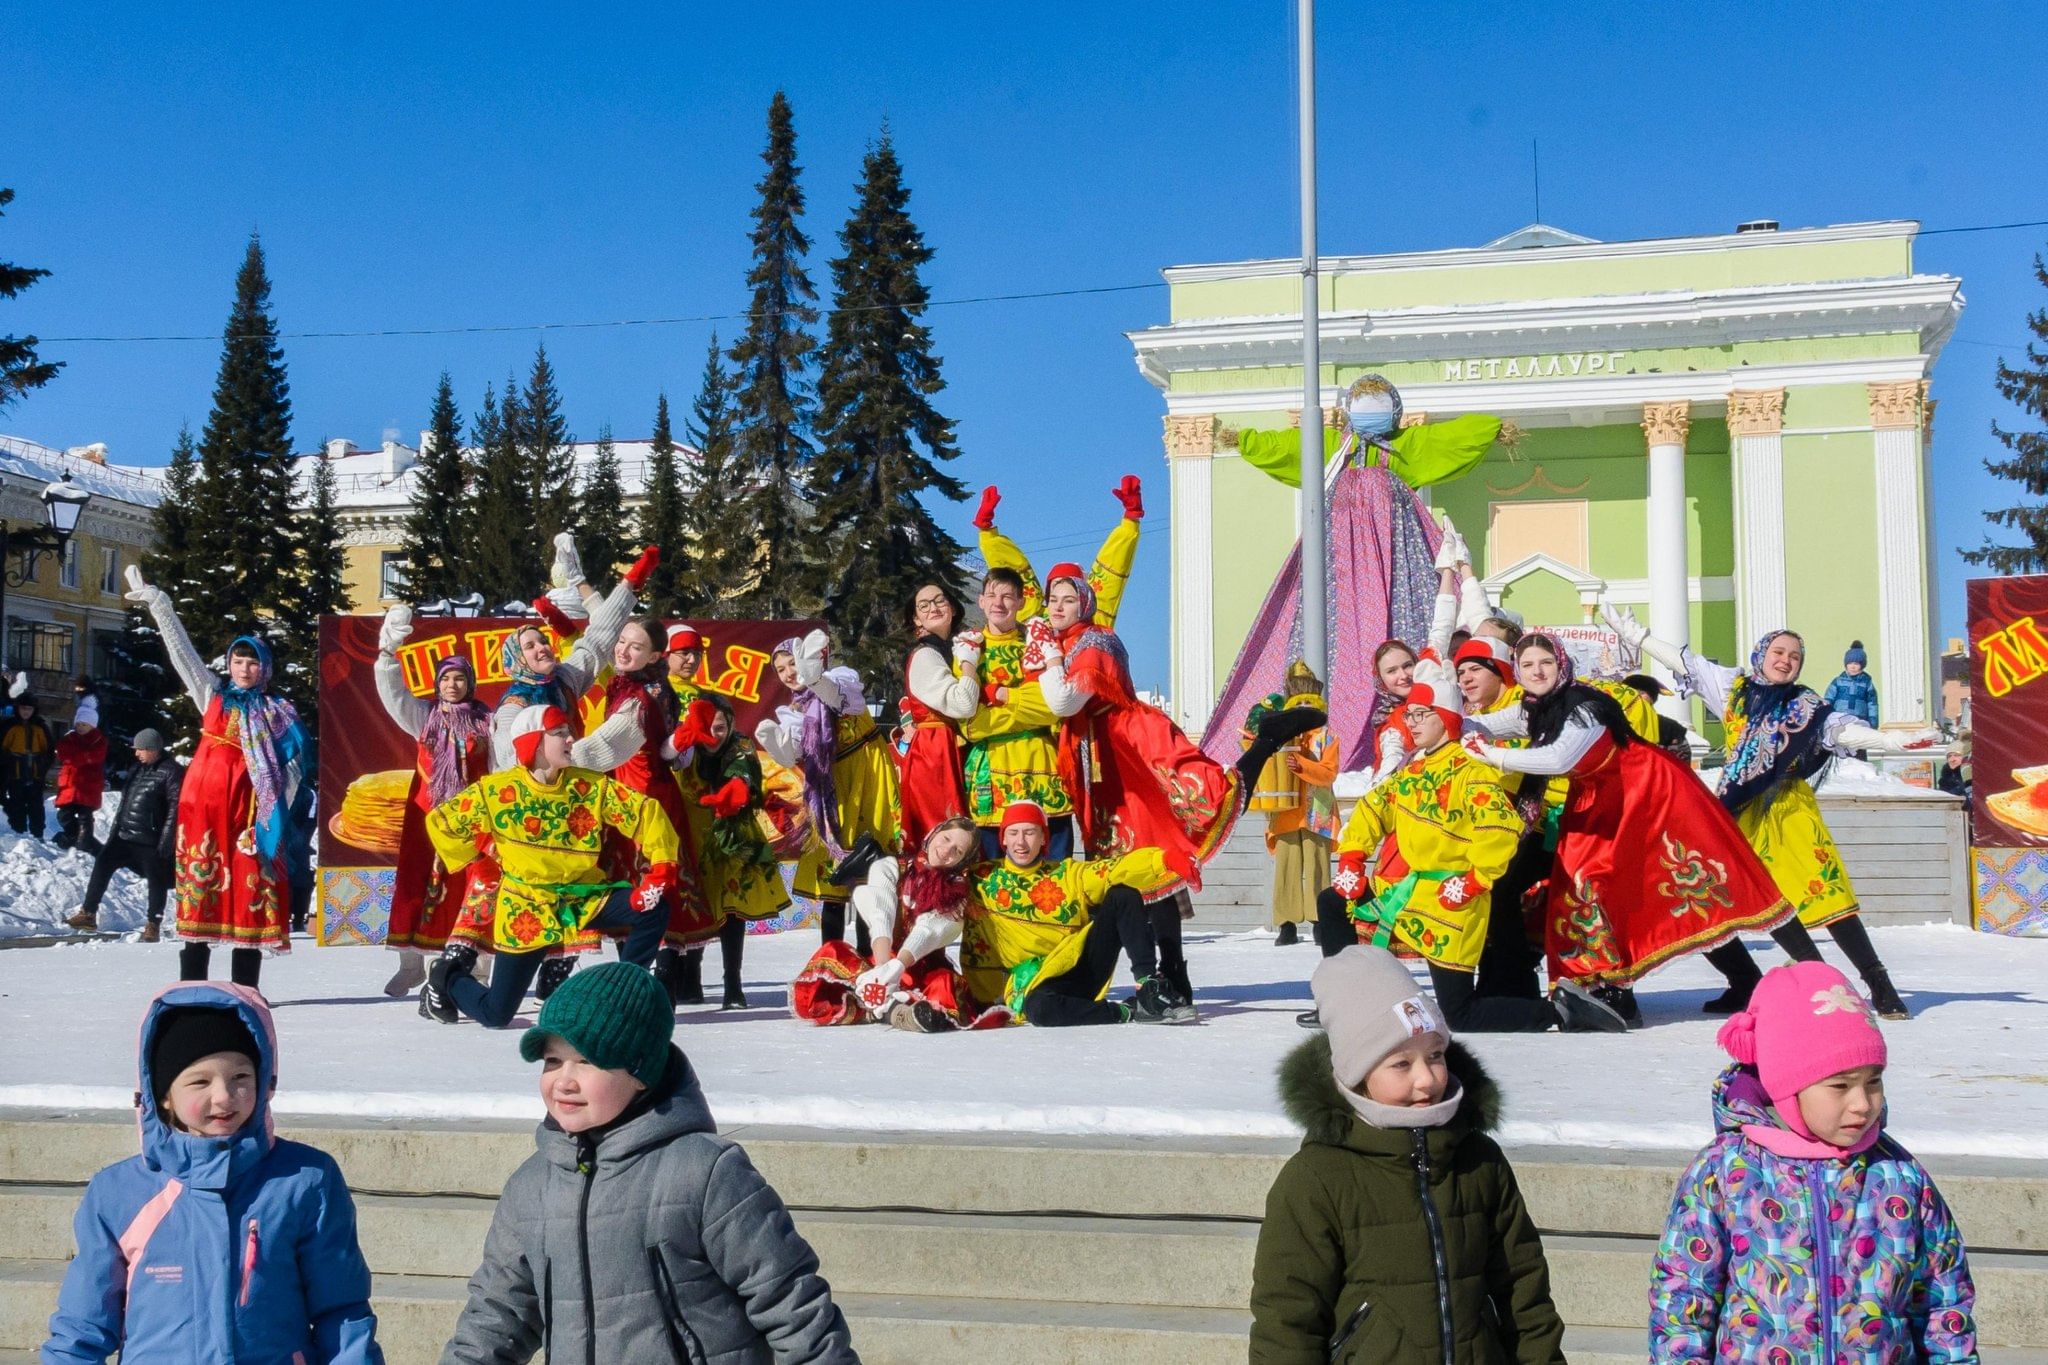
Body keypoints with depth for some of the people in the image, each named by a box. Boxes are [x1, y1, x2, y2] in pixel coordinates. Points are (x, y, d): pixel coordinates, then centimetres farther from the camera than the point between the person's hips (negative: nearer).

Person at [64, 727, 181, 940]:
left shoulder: (171, 771, -10)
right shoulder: (138, 768, 16)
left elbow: (175, 809, -15)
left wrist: (166, 841, -19)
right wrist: (114, 832, 19)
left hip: (152, 841, -8)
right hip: (125, 836, 8)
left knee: (156, 881, 0)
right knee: (102, 863, 0)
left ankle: (153, 925, 11)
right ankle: (88, 914, 5)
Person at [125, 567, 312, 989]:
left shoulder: (279, 712, 10)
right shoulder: (213, 694, 14)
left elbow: (295, 763, 3)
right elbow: (181, 649, 9)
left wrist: (279, 804, -10)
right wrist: (158, 604, 4)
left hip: (249, 803, -1)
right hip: (204, 799, 1)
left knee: (251, 883, -3)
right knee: (200, 877, -1)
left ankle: (245, 988, 1)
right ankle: (192, 985, 1)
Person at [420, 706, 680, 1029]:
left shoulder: (591, 785, -5)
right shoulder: (497, 791, -10)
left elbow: (645, 811, -9)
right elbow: (440, 821, 0)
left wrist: (661, 866, -21)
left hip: (584, 895, 3)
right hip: (526, 905, -3)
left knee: (653, 911, -21)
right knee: (495, 1014, -2)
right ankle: (448, 977, 33)